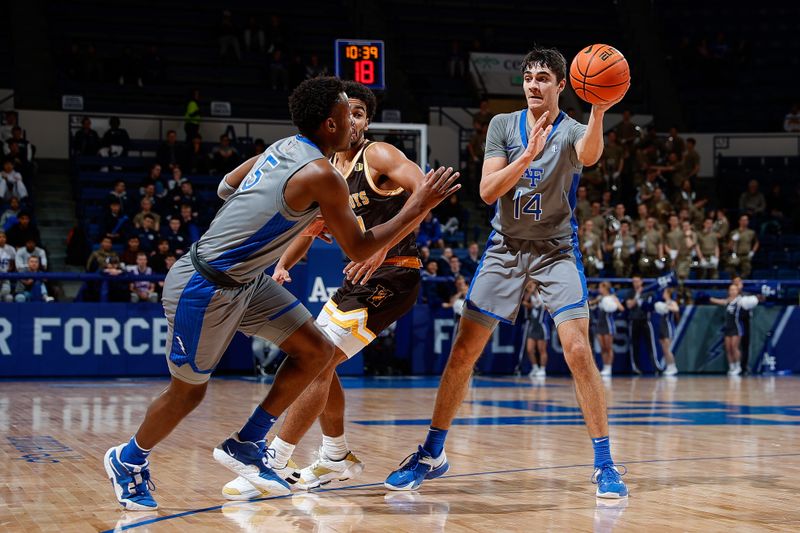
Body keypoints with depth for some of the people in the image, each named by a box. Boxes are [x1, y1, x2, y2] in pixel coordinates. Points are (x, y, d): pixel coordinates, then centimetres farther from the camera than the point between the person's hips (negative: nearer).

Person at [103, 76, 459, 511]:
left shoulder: (284, 148, 2)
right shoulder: (321, 176, -24)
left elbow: (226, 186, 16)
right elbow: (360, 250, -17)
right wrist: (417, 209, -13)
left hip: (246, 280, 9)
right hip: (205, 289, -9)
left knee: (316, 351, 4)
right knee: (188, 391, 8)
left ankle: (246, 444, 14)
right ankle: (128, 459, 33)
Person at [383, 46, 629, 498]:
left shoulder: (571, 130, -8)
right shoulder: (503, 125, 1)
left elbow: (590, 155, -34)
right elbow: (488, 191, -10)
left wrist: (599, 112, -53)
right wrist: (528, 155, -24)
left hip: (557, 251, -3)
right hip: (505, 249, 3)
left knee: (578, 350, -17)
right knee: (464, 351, 1)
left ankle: (605, 464, -8)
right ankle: (433, 453, 16)